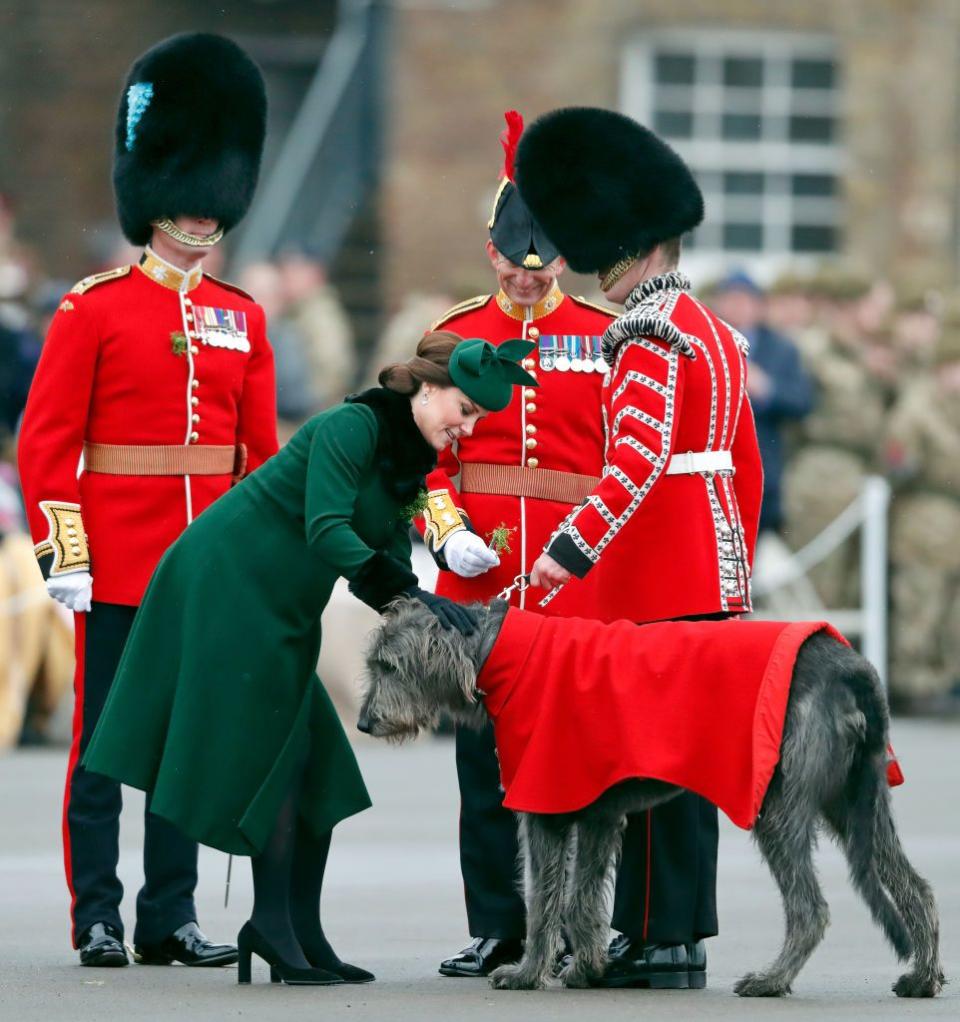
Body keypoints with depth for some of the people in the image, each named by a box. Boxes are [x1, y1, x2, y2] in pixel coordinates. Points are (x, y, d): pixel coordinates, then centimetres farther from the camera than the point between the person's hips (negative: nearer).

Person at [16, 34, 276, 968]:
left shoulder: (241, 319, 11)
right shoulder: (94, 310, -3)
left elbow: (263, 451, 13)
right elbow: (46, 441, -6)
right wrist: (62, 551, -13)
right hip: (117, 563, -4)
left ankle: (172, 917, 13)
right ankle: (97, 916, 5)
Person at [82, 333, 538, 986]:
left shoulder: (407, 460, 12)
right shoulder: (353, 426, -16)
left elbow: (386, 563, 8)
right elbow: (326, 529, -27)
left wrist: (431, 612, -11)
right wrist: (412, 595, -31)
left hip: (278, 608, 10)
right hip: (228, 582, -10)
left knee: (314, 769, 5)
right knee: (277, 757, -10)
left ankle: (299, 935, 5)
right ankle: (274, 926, -8)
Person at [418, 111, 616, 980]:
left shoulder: (604, 338, 4)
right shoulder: (453, 337, 8)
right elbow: (428, 456, 8)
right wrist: (447, 535, -8)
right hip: (478, 575, 2)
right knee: (485, 753, 3)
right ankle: (496, 929, 10)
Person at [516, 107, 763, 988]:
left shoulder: (649, 335, -14)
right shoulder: (716, 332, 16)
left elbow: (638, 461, -24)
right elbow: (746, 467, 21)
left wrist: (572, 549, -26)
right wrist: (736, 568, 26)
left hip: (658, 576, -10)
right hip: (712, 572, 10)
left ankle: (660, 940, -7)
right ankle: (684, 932, 15)